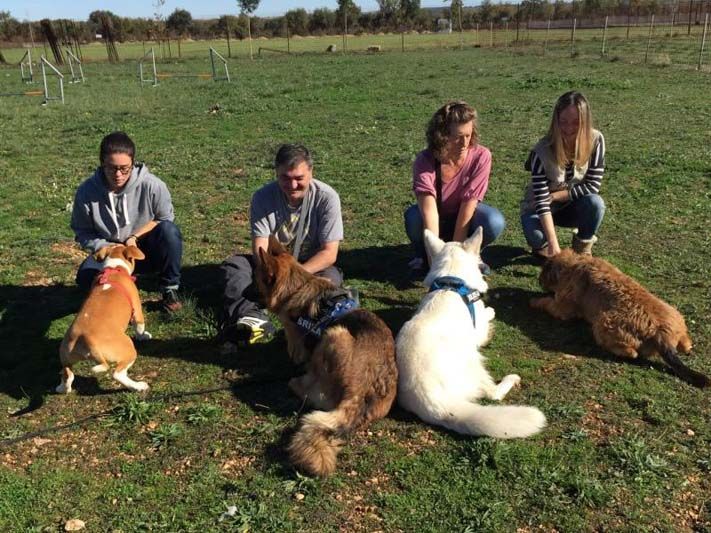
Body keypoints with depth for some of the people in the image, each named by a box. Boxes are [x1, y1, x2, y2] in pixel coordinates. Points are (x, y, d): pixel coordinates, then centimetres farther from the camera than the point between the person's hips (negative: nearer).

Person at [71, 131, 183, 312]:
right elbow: (82, 232, -4)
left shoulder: (151, 185, -21)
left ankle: (170, 289, -10)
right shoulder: (87, 191, -16)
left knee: (169, 230, -33)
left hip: (148, 250, -1)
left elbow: (166, 219, -8)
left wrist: (135, 237, -20)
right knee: (86, 277, -29)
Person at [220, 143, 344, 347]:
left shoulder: (327, 198, -17)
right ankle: (250, 315, -48)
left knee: (331, 277, -33)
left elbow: (329, 253, -19)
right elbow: (260, 248, -17)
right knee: (234, 264, -21)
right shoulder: (263, 197, -13)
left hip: (312, 267, -2)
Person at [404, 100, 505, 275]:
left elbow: (468, 202, -26)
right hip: (437, 218, 0)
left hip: (465, 216, 1)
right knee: (414, 217, -34)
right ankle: (423, 255, -1)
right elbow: (428, 208, -36)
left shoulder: (481, 156, -24)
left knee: (494, 222, -31)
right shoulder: (425, 161, -27)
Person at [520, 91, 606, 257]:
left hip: (573, 207, 2)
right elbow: (541, 200, -30)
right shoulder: (542, 151, -27)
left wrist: (554, 196, -21)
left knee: (595, 203, -30)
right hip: (539, 208, -2)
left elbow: (592, 186, -15)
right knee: (536, 236, -33)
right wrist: (554, 245, -39)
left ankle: (582, 250, -3)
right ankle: (543, 245, 6)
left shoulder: (595, 140, -19)